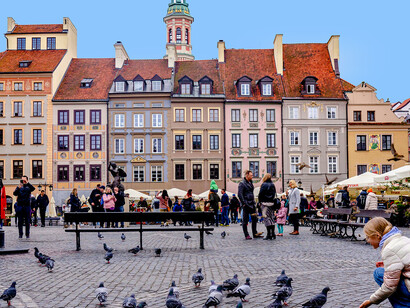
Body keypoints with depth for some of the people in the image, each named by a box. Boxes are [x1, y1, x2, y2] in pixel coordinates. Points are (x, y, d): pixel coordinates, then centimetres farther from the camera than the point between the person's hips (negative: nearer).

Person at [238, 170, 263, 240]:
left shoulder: (251, 183, 16)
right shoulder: (242, 184, -9)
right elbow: (240, 194, -16)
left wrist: (253, 201, 18)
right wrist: (243, 203, -19)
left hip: (252, 204, 8)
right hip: (246, 204, -8)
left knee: (255, 218, 4)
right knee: (245, 220, 0)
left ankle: (255, 234, 10)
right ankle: (246, 235, 5)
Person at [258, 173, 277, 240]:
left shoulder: (264, 185, -8)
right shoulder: (273, 185, 10)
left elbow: (260, 194, -11)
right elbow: (275, 195, 14)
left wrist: (260, 202, 3)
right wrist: (274, 206, 17)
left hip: (265, 203, -6)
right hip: (272, 203, 6)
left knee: (266, 218, -4)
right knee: (272, 218, 11)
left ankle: (269, 234, -7)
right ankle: (273, 234, 13)